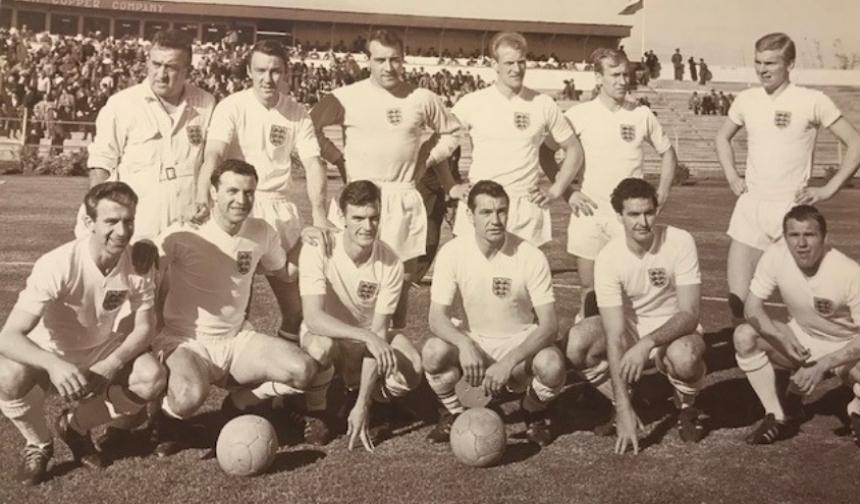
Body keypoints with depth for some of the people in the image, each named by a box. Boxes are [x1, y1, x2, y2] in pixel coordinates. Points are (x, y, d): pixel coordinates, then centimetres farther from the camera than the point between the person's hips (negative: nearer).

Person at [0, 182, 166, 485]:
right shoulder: (58, 265, -30)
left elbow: (144, 327, -10)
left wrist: (112, 364, -30)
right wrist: (54, 364, -52)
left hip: (102, 353, 3)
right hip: (51, 356, -3)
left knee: (152, 377, -24)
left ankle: (75, 425, 5)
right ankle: (39, 444, 0)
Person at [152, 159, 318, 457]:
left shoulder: (262, 233, 0)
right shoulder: (184, 235, -17)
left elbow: (284, 273, 18)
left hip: (237, 338, 5)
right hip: (185, 341, -4)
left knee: (303, 371, -17)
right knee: (191, 396, -37)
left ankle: (238, 405, 11)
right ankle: (168, 417, 4)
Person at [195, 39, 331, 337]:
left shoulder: (297, 114, 3)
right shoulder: (232, 106, -7)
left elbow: (313, 165, -2)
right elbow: (213, 154, -21)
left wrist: (319, 215, -17)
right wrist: (202, 197, -39)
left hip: (280, 209, 3)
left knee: (296, 301, 6)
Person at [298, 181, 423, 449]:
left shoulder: (391, 263, -19)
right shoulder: (318, 251, -24)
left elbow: (378, 331, -20)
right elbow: (313, 318, -32)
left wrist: (362, 405, -24)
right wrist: (366, 336, -47)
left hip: (368, 339, 2)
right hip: (325, 334, -2)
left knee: (411, 371, -27)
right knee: (320, 346, -38)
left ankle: (357, 399, 7)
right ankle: (316, 414, -7)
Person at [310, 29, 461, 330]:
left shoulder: (422, 99, 4)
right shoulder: (348, 97, -4)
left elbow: (451, 131, 18)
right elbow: (311, 126, -1)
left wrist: (428, 158, 7)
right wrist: (339, 159, -4)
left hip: (404, 198, 2)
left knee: (404, 273, 8)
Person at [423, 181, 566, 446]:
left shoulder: (531, 256, -18)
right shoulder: (452, 253, -14)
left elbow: (549, 325, -20)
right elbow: (437, 317, -14)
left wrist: (508, 363, -34)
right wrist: (464, 344, -36)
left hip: (522, 342, -1)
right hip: (474, 342, 1)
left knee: (552, 365, -33)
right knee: (433, 352, -30)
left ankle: (533, 411, 5)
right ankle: (454, 413, 2)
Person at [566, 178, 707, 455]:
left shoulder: (680, 242, -20)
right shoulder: (608, 257, -19)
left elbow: (690, 314, -22)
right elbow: (615, 336, -23)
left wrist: (647, 343, -41)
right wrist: (624, 408, -28)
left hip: (674, 329, -2)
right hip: (628, 329, 2)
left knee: (684, 357, -38)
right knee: (576, 344, -26)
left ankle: (686, 407, -1)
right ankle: (620, 405, 1)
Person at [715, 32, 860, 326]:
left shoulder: (812, 101, -7)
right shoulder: (746, 99, 6)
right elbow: (722, 137, 24)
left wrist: (829, 189, -9)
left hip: (792, 208, -3)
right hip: (750, 206, 4)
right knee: (738, 299, 1)